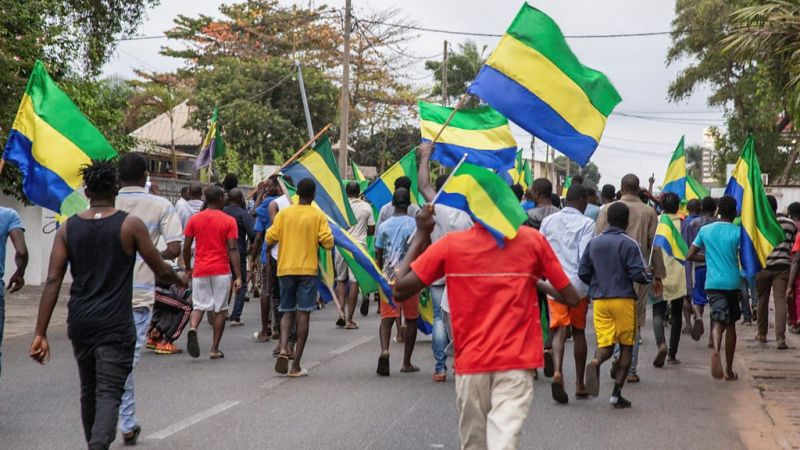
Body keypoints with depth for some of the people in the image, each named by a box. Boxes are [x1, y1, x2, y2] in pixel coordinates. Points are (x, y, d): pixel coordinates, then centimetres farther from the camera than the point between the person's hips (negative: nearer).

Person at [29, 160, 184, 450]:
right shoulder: (131, 225, -6)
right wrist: (180, 281, 25)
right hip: (115, 326, -4)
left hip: (80, 323, 4)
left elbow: (53, 281, -3)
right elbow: (161, 270, 1)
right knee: (109, 394, -6)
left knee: (88, 390, 21)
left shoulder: (68, 228, 3)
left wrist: (41, 333, -4)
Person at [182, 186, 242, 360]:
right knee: (220, 309, 7)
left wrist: (188, 269, 18)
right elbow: (233, 249, -9)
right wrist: (238, 276, -9)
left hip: (200, 270, 2)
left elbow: (186, 246, 3)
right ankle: (215, 349, 7)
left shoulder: (194, 219, 3)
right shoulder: (229, 221, -4)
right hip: (221, 271, -2)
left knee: (199, 305, 9)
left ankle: (193, 328, -23)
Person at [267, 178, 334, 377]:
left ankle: (283, 349, -12)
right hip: (308, 269, -2)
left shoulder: (283, 214, 2)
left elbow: (270, 238, 0)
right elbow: (328, 243, -9)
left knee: (287, 311, 14)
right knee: (303, 314, 0)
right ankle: (296, 365, -2)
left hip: (285, 269, 2)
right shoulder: (318, 216, -4)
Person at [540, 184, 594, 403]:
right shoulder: (586, 223, -6)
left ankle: (557, 371, -29)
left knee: (559, 331, -3)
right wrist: (590, 286, -7)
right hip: (578, 285, -2)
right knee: (578, 332, 12)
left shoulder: (548, 221, 7)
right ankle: (579, 383, 19)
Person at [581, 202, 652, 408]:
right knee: (626, 345, 8)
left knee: (605, 344, 8)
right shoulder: (629, 244, -9)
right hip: (624, 300, -4)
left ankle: (595, 362, -29)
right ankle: (617, 393, 3)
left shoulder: (594, 242, 6)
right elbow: (638, 274, -15)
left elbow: (583, 273, 7)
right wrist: (648, 277, 7)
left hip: (600, 300, 4)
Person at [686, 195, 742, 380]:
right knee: (731, 324, 13)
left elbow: (690, 255, 7)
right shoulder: (738, 232, -3)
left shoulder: (705, 230, 5)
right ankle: (729, 370, 19)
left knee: (718, 320, -12)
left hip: (713, 283, 1)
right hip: (733, 282, -1)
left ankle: (716, 348, -46)